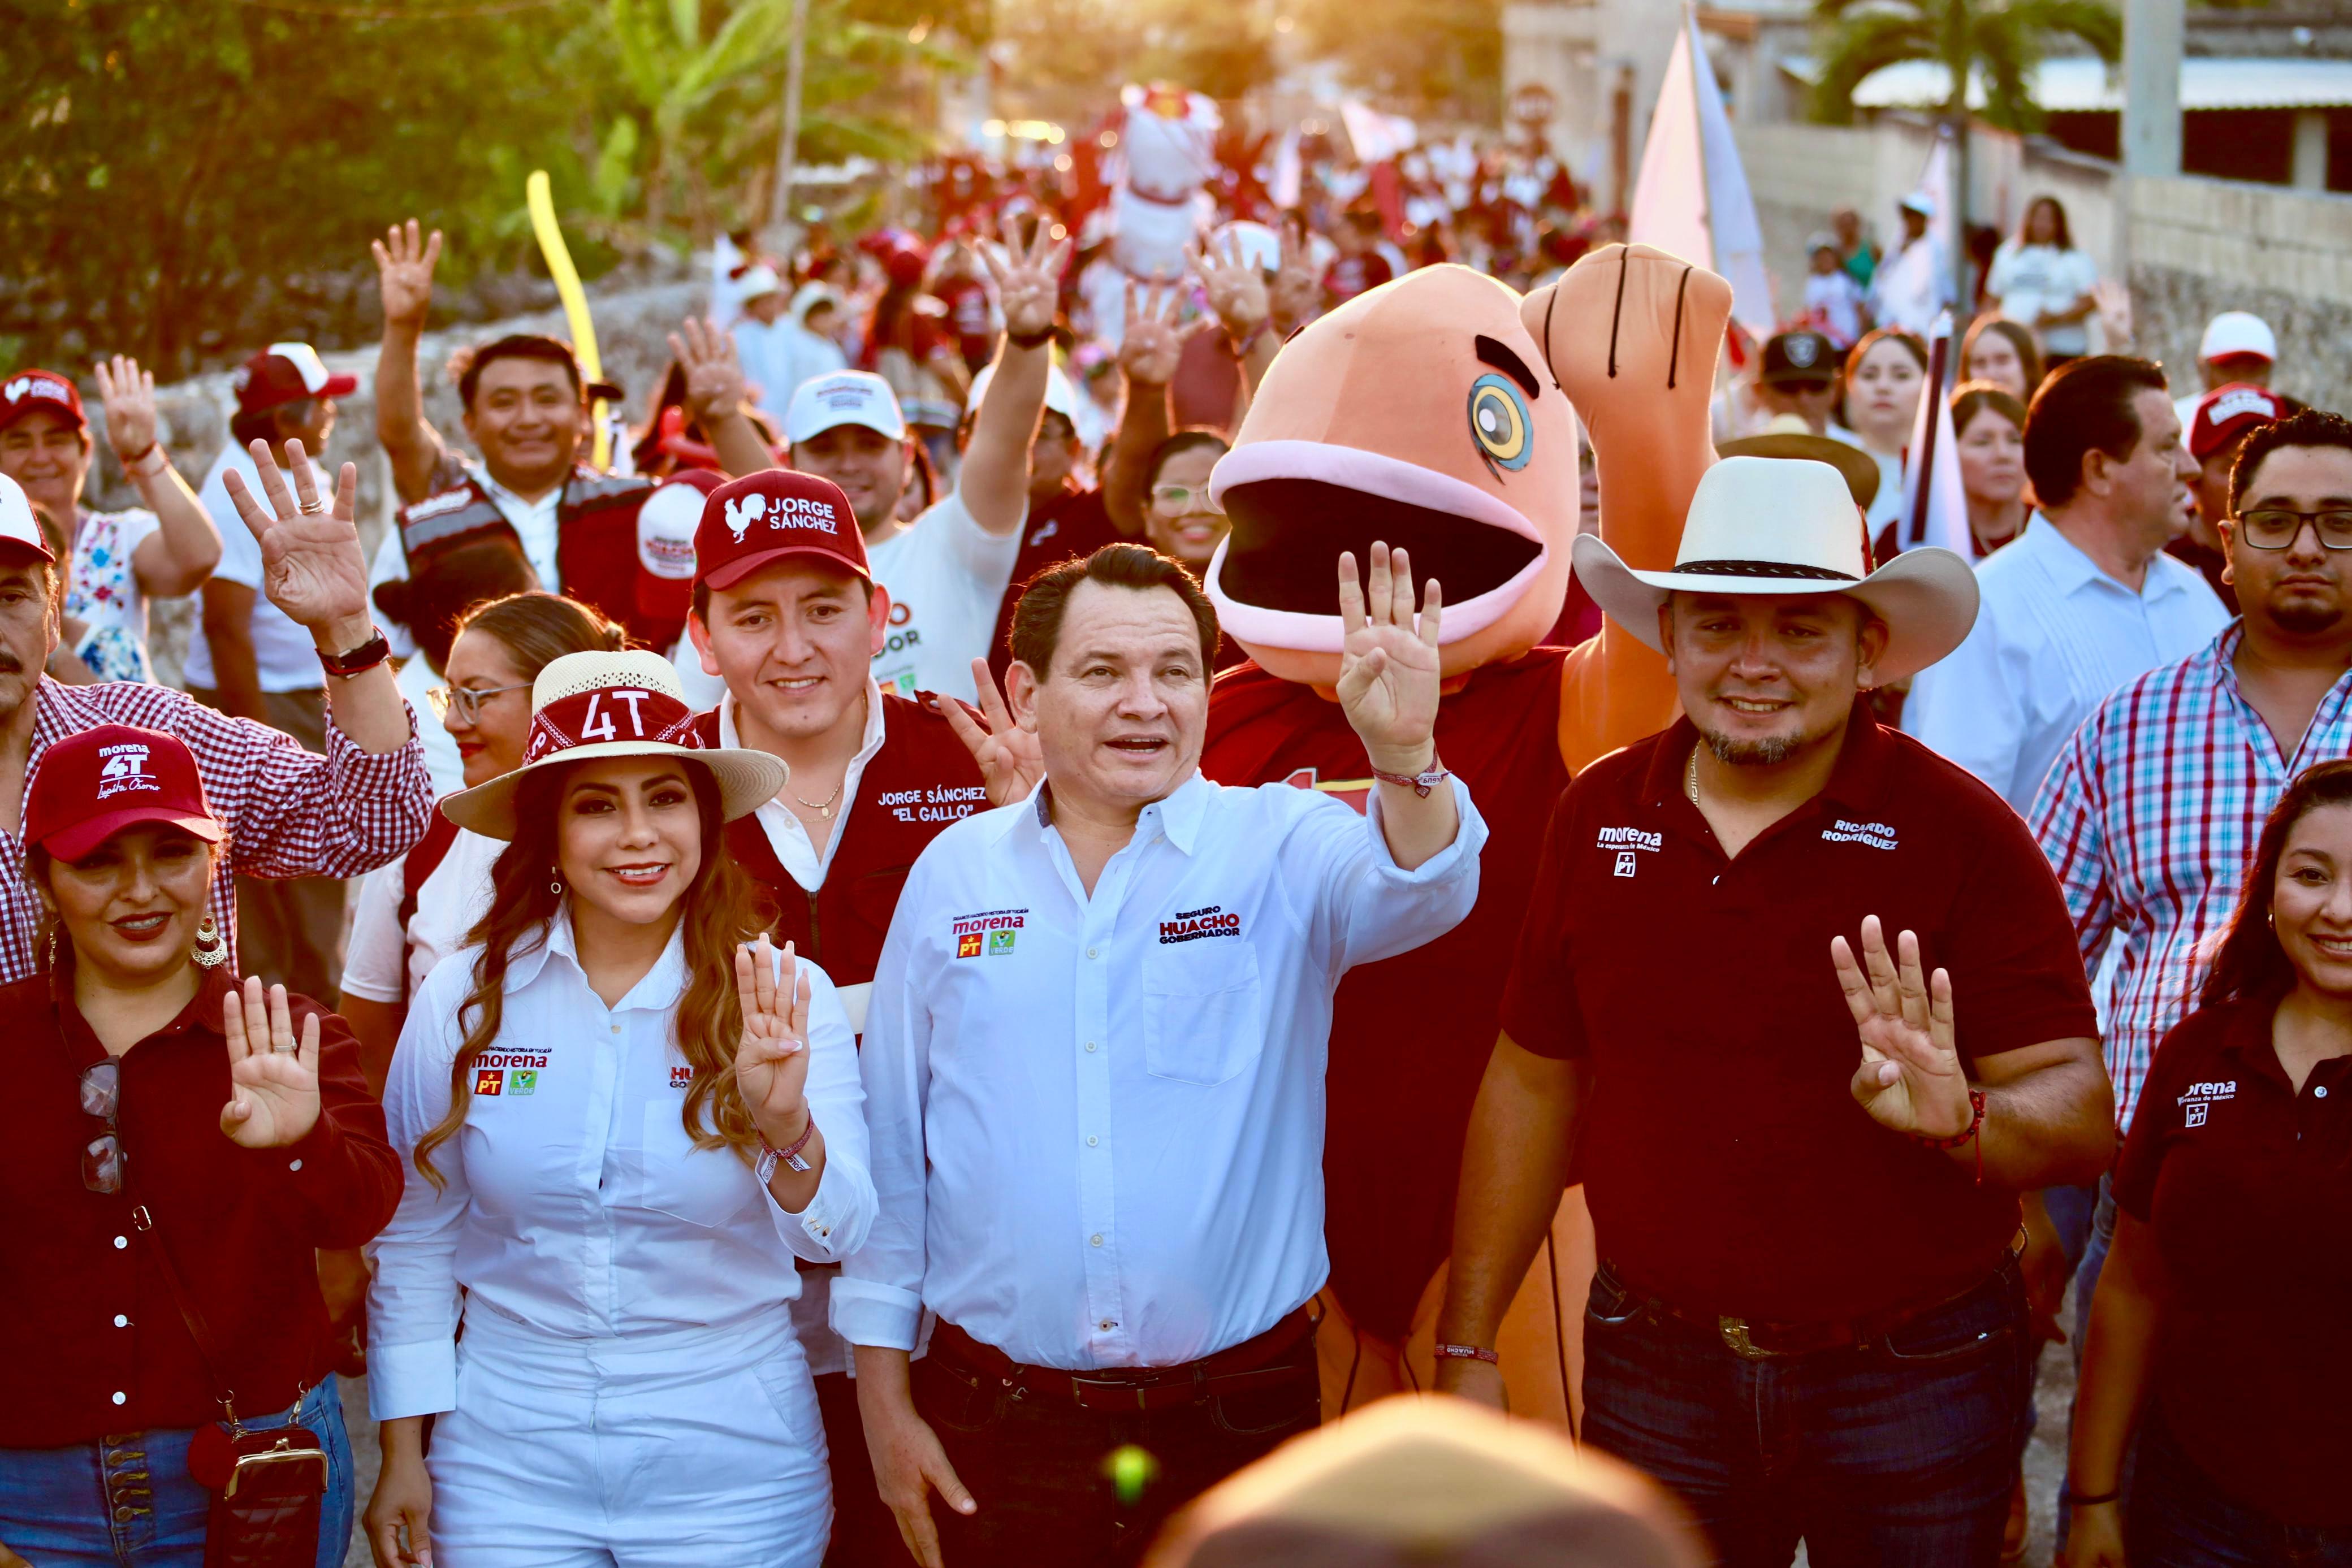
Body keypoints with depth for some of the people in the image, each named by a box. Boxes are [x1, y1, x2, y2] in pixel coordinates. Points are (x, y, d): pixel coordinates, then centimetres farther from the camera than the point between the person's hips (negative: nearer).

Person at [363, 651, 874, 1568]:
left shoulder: (784, 1000, -7)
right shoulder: (463, 1000, -3)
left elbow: (839, 1236, -15)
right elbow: (413, 1239, 6)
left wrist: (787, 1129, -35)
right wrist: (403, 1452, 6)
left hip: (729, 1465, -1)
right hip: (508, 1458, 1)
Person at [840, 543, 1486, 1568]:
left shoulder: (1280, 848, -1)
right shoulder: (954, 874, 4)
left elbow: (1417, 894, -23)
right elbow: (891, 1145, 8)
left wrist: (1405, 753, -43)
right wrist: (883, 1396, 7)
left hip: (1238, 1426, -1)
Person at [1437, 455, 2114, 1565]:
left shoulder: (1962, 834, -10)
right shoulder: (1600, 816, 1)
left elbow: (2082, 1116, -12)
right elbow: (1535, 1080, 8)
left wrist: (1964, 1119, -34)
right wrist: (1468, 1346, 7)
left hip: (1913, 1381, -3)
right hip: (1655, 1376, 3)